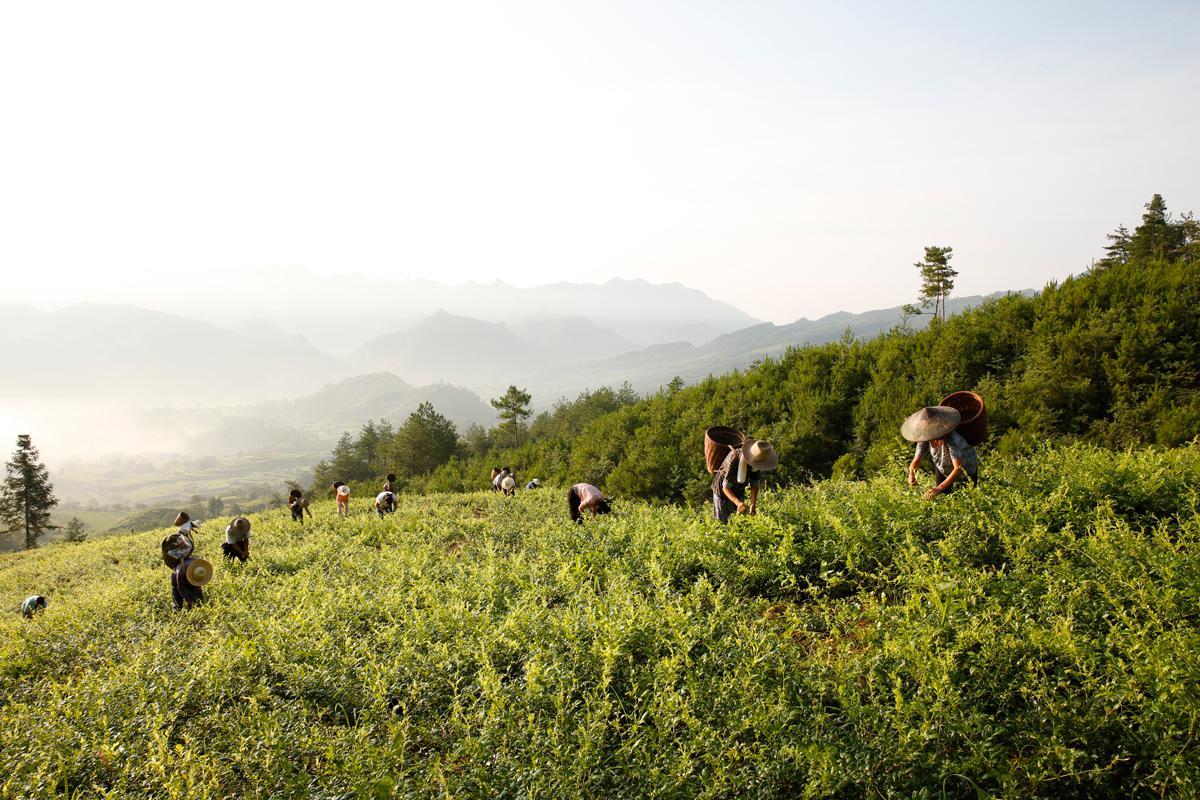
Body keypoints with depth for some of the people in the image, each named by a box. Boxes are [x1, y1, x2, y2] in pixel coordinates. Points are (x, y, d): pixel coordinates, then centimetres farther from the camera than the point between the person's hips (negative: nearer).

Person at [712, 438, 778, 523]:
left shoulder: (758, 459, -22)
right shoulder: (734, 460, -39)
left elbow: (755, 484, -18)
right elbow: (726, 487, -35)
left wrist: (753, 504, -33)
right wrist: (738, 503, -52)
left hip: (739, 490, 5)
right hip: (723, 490, -5)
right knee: (722, 522, 5)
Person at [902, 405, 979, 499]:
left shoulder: (952, 439, -44)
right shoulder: (924, 440, -28)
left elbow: (958, 468, -49)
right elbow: (916, 460, -27)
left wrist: (940, 488, -60)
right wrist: (911, 474, -52)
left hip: (967, 470, -4)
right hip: (943, 469, 4)